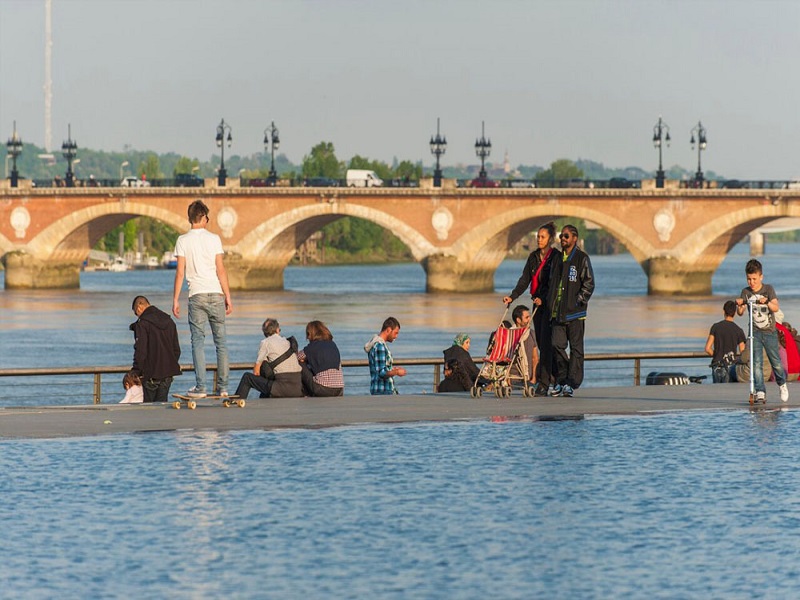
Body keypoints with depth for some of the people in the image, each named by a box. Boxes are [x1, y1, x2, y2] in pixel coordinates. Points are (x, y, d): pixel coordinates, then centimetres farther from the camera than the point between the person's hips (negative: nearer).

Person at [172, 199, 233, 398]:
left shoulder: (183, 240, 0)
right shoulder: (214, 239, 1)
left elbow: (180, 272, -2)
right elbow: (220, 270, -1)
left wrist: (175, 300, 3)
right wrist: (228, 296, 4)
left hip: (196, 296, -1)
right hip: (216, 294, 1)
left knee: (198, 341, 1)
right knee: (221, 340, 7)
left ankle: (200, 387, -6)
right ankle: (223, 387, 7)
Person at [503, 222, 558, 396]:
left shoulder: (556, 257, -9)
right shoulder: (533, 257, 12)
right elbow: (525, 280, 9)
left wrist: (542, 298, -26)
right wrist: (512, 296, -3)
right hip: (537, 304, 7)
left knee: (546, 343, -11)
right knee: (541, 343, 7)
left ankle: (543, 383, -14)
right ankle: (552, 377, 17)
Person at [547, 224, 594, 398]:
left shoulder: (582, 258, -3)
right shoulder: (558, 258, 15)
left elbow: (589, 284, -5)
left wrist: (578, 301, -12)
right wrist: (551, 303, 11)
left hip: (575, 312, -5)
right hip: (558, 311, 5)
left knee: (576, 347, -1)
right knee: (557, 345, 0)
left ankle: (572, 383, 0)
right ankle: (561, 380, 10)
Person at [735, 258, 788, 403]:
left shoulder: (768, 289, -6)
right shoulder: (746, 292, -1)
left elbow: (776, 308, -18)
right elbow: (740, 313, -6)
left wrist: (767, 302, -38)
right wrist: (739, 305, -28)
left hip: (770, 332, -1)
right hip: (755, 332, 1)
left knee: (776, 362, 3)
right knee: (757, 363, -11)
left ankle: (782, 384, 31)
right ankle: (760, 393, -11)